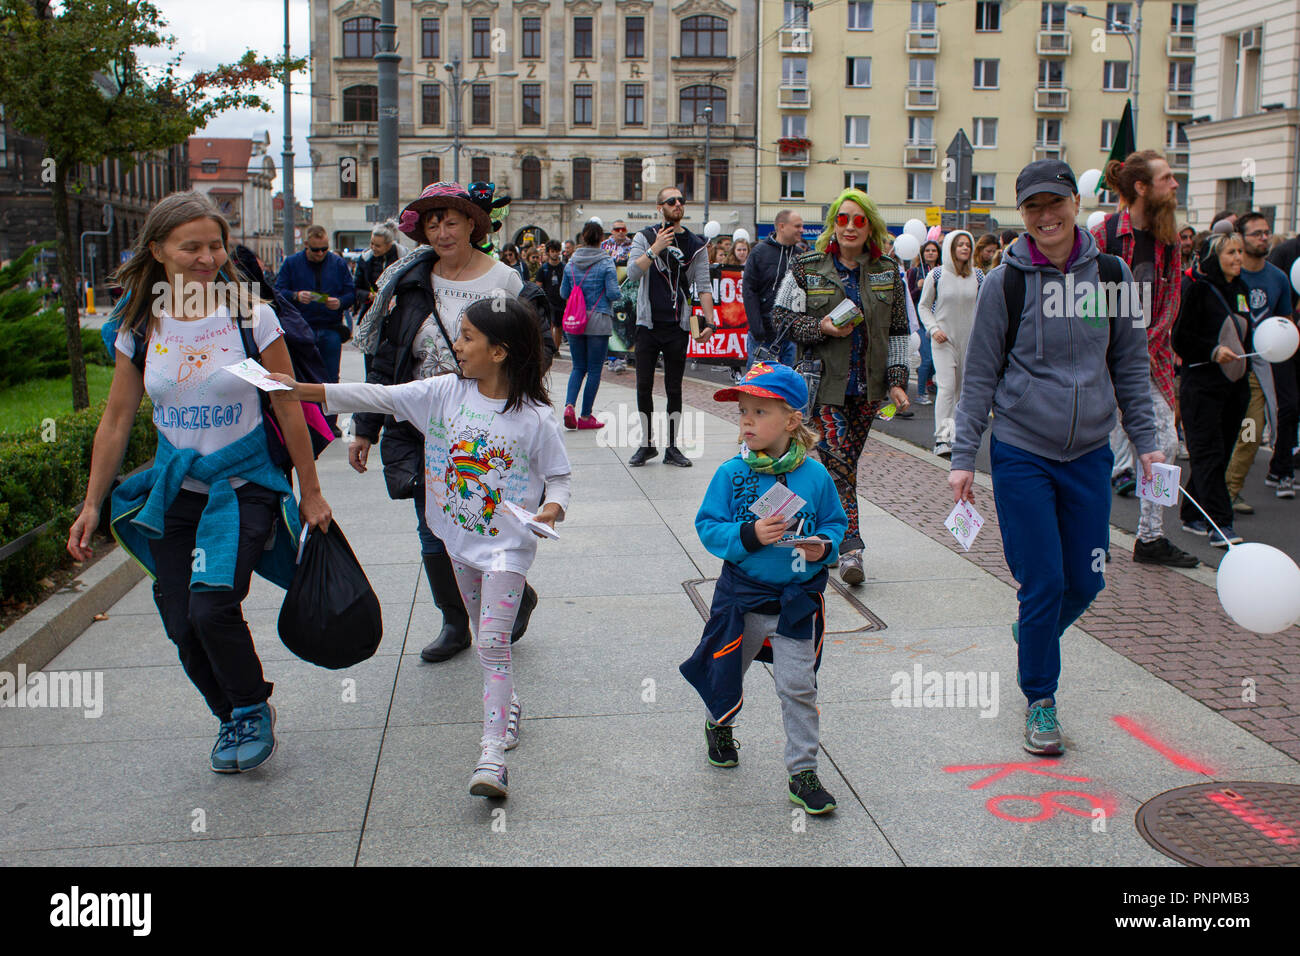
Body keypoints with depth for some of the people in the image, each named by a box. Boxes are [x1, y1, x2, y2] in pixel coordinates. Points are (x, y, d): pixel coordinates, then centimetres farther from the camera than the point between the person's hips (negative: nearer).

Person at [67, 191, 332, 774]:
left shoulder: (250, 316, -8)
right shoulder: (139, 328, 1)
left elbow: (289, 410, -3)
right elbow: (117, 420, 8)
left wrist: (310, 492, 0)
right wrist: (91, 505, 9)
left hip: (244, 485, -4)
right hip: (175, 490, 4)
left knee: (212, 607, -20)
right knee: (184, 627, 3)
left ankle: (252, 710, 8)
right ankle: (234, 720, 29)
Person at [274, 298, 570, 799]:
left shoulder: (534, 418, -13)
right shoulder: (445, 392, -2)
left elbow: (557, 476, -3)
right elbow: (381, 397, -4)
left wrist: (551, 509, -24)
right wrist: (303, 390, -9)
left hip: (507, 542, -5)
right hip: (460, 536, 6)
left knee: (492, 642, -13)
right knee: (484, 634, 20)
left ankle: (492, 755, -16)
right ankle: (506, 704, 43)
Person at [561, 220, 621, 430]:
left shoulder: (571, 263, 4)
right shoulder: (606, 263, -8)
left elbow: (563, 293, 9)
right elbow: (613, 293, -12)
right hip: (598, 320, -4)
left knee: (578, 367, 14)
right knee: (594, 370, 4)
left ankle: (569, 405, -8)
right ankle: (586, 417, 6)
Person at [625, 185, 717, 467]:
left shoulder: (695, 245, 6)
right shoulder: (645, 238, 3)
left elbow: (703, 287, 3)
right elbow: (632, 272, -10)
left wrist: (709, 322, -7)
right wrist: (655, 248, -19)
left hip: (678, 327, 0)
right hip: (648, 324, 0)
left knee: (674, 389, 4)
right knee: (644, 387, 2)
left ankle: (672, 447, 12)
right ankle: (646, 444, 14)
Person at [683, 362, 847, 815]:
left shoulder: (815, 476, -6)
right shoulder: (730, 474, -10)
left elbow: (835, 522, 6)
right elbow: (708, 527, -10)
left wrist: (823, 545, -15)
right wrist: (749, 535, -26)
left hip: (798, 600, 0)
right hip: (742, 595, 0)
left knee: (798, 685, 1)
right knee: (725, 673, 20)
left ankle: (802, 773, 14)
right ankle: (719, 725, 52)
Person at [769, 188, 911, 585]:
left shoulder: (888, 273, 9)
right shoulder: (806, 268, 1)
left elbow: (898, 331, 12)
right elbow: (781, 315, 2)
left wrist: (897, 381, 6)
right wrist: (820, 327, -13)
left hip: (867, 386, 3)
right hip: (825, 383, -3)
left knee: (845, 463, 7)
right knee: (837, 461, -12)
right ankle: (850, 548, -13)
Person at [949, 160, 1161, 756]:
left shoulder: (1111, 274, 3)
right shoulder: (1005, 283, -5)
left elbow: (1130, 367, 11)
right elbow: (980, 376, 0)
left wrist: (1146, 442, 8)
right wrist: (963, 456, -4)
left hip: (1089, 455, 3)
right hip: (1021, 455, -3)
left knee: (1085, 582, 7)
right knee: (1043, 583, -3)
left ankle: (1031, 635, 40)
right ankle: (1039, 700, 17)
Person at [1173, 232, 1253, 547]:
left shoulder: (1241, 290, 14)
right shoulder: (1199, 288, -8)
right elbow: (1180, 338, -11)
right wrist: (1213, 351, -22)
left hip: (1234, 383, 7)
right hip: (1202, 383, -7)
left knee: (1220, 452, 9)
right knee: (1208, 453, -9)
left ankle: (1192, 515, 19)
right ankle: (1220, 525, -13)